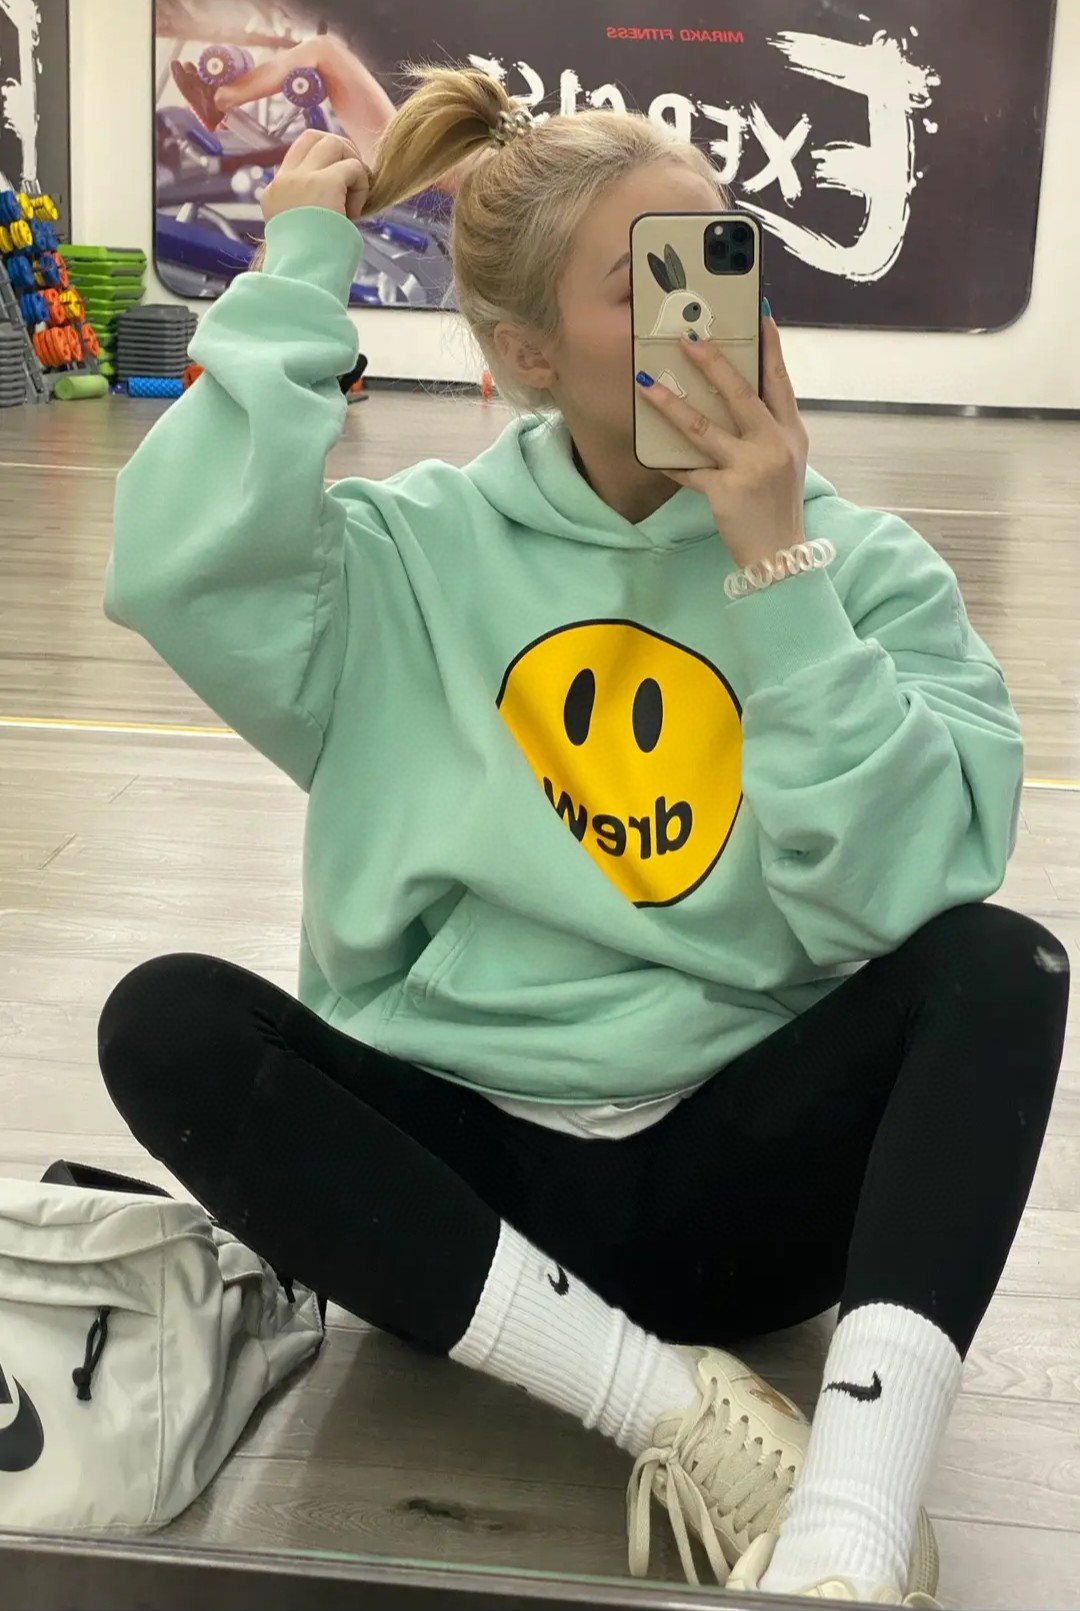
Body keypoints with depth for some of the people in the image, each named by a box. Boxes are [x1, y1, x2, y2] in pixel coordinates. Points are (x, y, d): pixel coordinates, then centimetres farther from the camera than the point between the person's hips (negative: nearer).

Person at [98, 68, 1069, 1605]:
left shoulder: (864, 567, 0)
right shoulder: (415, 552, -1)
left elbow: (890, 903, -14)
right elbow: (177, 568, -22)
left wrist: (778, 576, -18)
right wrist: (297, 280, -12)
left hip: (735, 1169, 0)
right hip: (450, 1166, 0)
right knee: (166, 1020, -24)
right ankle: (678, 1407, -23)